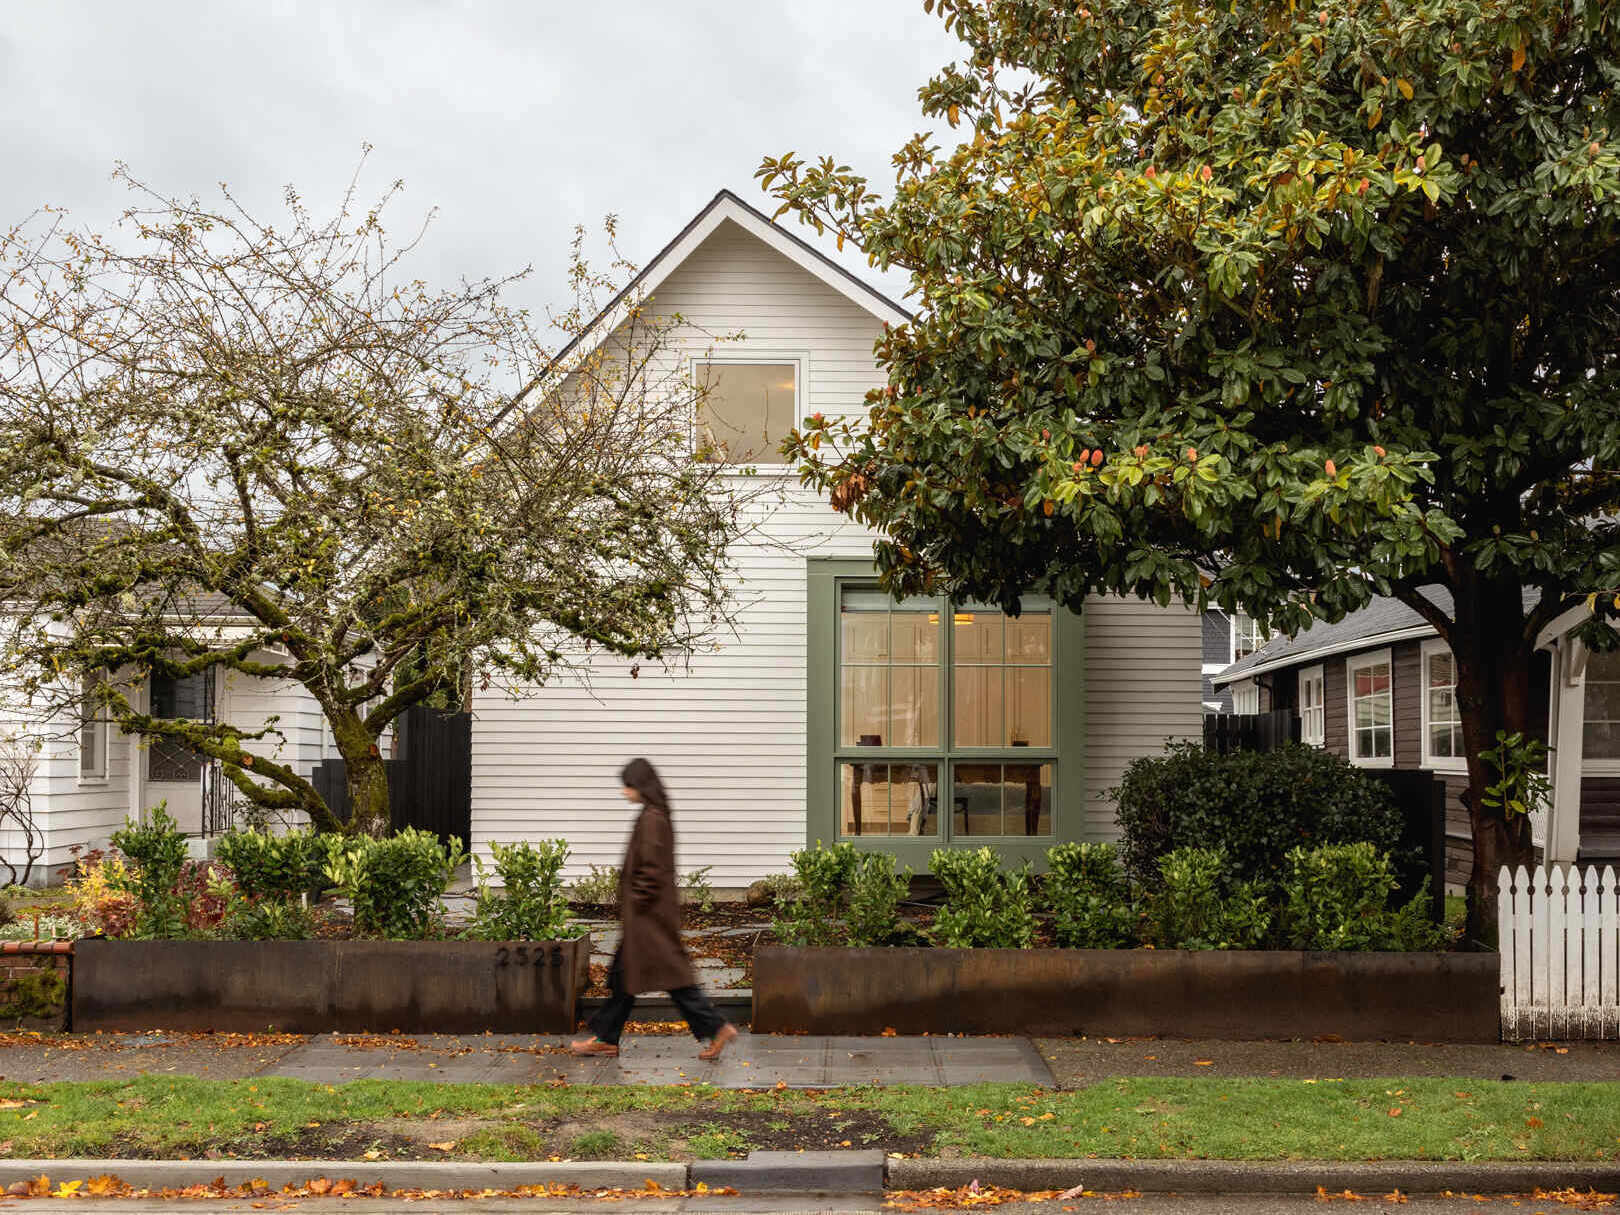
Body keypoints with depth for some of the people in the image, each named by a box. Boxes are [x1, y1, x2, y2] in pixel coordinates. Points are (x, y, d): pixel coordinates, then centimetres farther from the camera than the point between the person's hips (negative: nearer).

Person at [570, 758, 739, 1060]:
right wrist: (632, 907, 20)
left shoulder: (652, 819, -17)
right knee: (623, 974, 13)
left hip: (650, 916, -10)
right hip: (650, 914, 10)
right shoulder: (655, 815, 13)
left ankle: (716, 1027, -4)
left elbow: (650, 868, -22)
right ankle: (605, 1038, 18)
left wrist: (636, 905, -15)